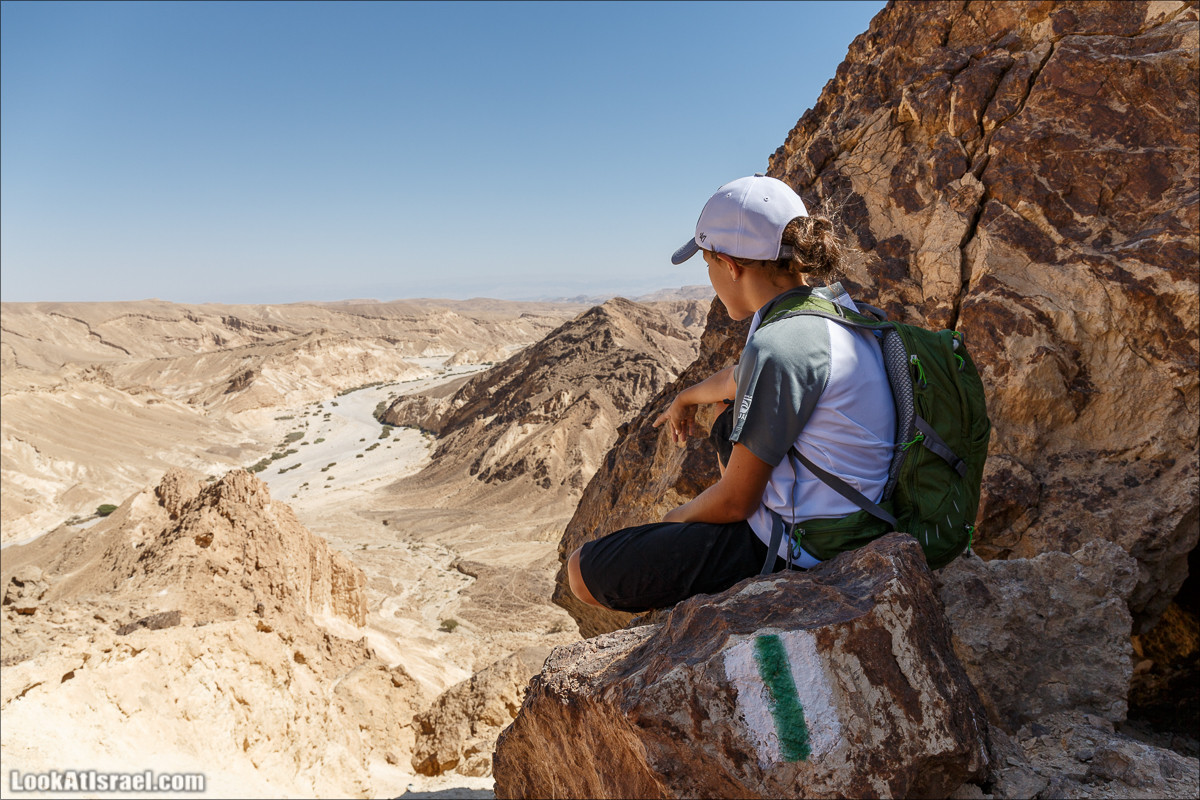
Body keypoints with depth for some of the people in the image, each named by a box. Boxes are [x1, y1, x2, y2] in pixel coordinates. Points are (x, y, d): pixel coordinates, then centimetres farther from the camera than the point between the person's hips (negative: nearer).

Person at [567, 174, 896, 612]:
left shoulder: (780, 346, -26)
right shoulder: (831, 301, 4)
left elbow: (735, 501, -20)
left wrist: (672, 520, 1)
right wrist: (688, 396, 43)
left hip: (795, 553, -10)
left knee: (584, 571, -5)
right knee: (728, 427, 37)